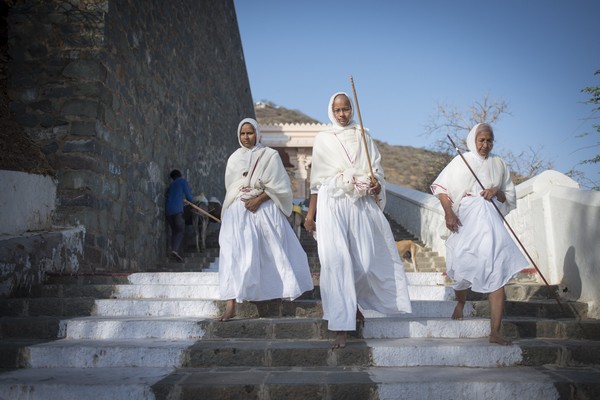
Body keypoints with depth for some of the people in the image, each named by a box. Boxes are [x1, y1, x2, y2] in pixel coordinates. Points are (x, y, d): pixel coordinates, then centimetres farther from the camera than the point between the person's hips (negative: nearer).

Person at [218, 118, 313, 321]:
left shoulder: (270, 155, 4)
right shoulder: (234, 158, 14)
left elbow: (278, 185, -2)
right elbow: (230, 188, 17)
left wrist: (258, 199, -12)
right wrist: (243, 201, 4)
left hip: (265, 209, -1)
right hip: (238, 211, 2)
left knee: (275, 253, 5)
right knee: (234, 254, -12)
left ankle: (288, 291, 26)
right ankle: (231, 305, -12)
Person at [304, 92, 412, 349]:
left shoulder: (363, 136, 16)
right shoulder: (323, 139, 13)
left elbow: (376, 168, 12)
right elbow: (316, 179, 11)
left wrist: (376, 184, -11)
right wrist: (310, 213, 6)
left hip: (360, 203, 2)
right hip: (332, 203, -1)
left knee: (365, 260, -1)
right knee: (336, 259, -11)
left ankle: (353, 301, 32)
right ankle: (341, 328, -8)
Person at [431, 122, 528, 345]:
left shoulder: (499, 164, 14)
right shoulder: (461, 161, 6)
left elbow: (510, 197, 19)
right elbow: (439, 186, 2)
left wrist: (497, 192, -4)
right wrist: (448, 212, -11)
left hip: (490, 222, 2)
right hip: (466, 222, -1)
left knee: (497, 274, -9)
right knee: (462, 268, 5)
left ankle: (495, 332, -8)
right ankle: (460, 303, 40)